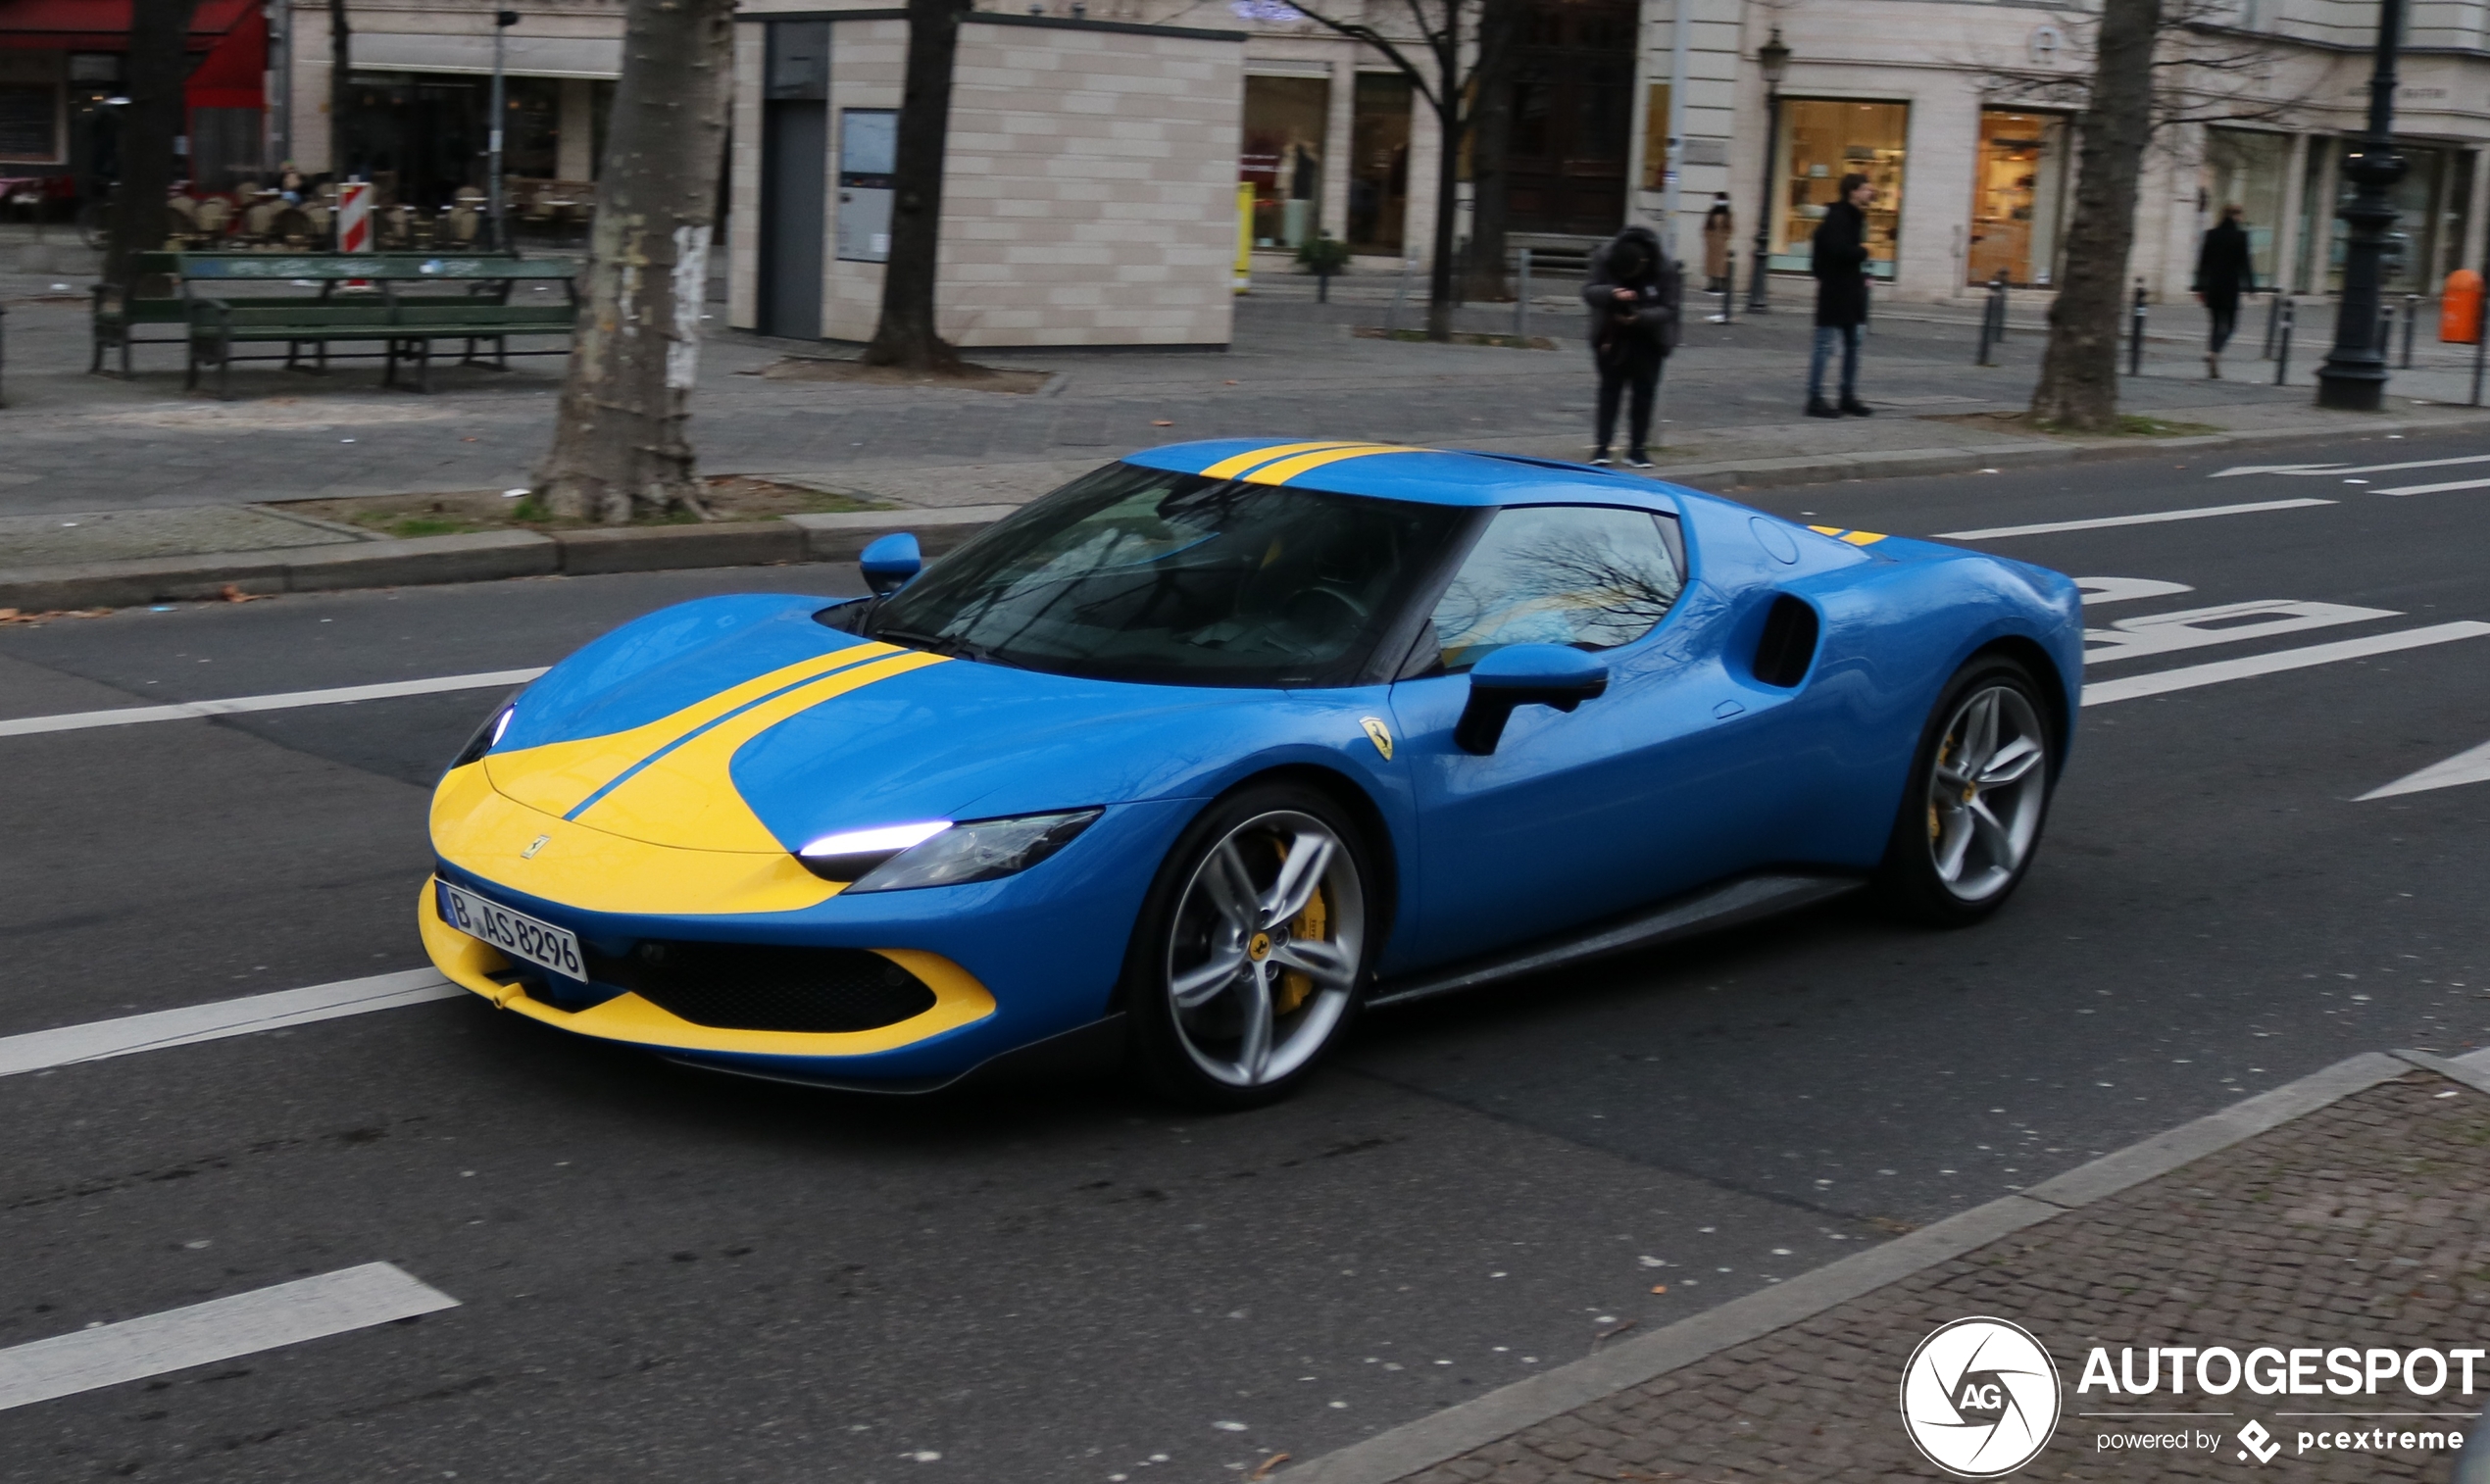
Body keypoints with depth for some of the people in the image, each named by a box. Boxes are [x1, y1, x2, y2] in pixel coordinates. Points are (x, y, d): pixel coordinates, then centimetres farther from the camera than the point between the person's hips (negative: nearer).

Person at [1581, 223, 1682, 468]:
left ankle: (1637, 449, 8)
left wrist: (1639, 318, -38)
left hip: (1648, 339, -1)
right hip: (1613, 337, 1)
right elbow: (1589, 291, -22)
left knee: (1644, 392, 2)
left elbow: (1668, 309, -21)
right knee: (1610, 388, 2)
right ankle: (1603, 447, 4)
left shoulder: (1665, 270, -23)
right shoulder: (1605, 259, -19)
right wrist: (1612, 294, -44)